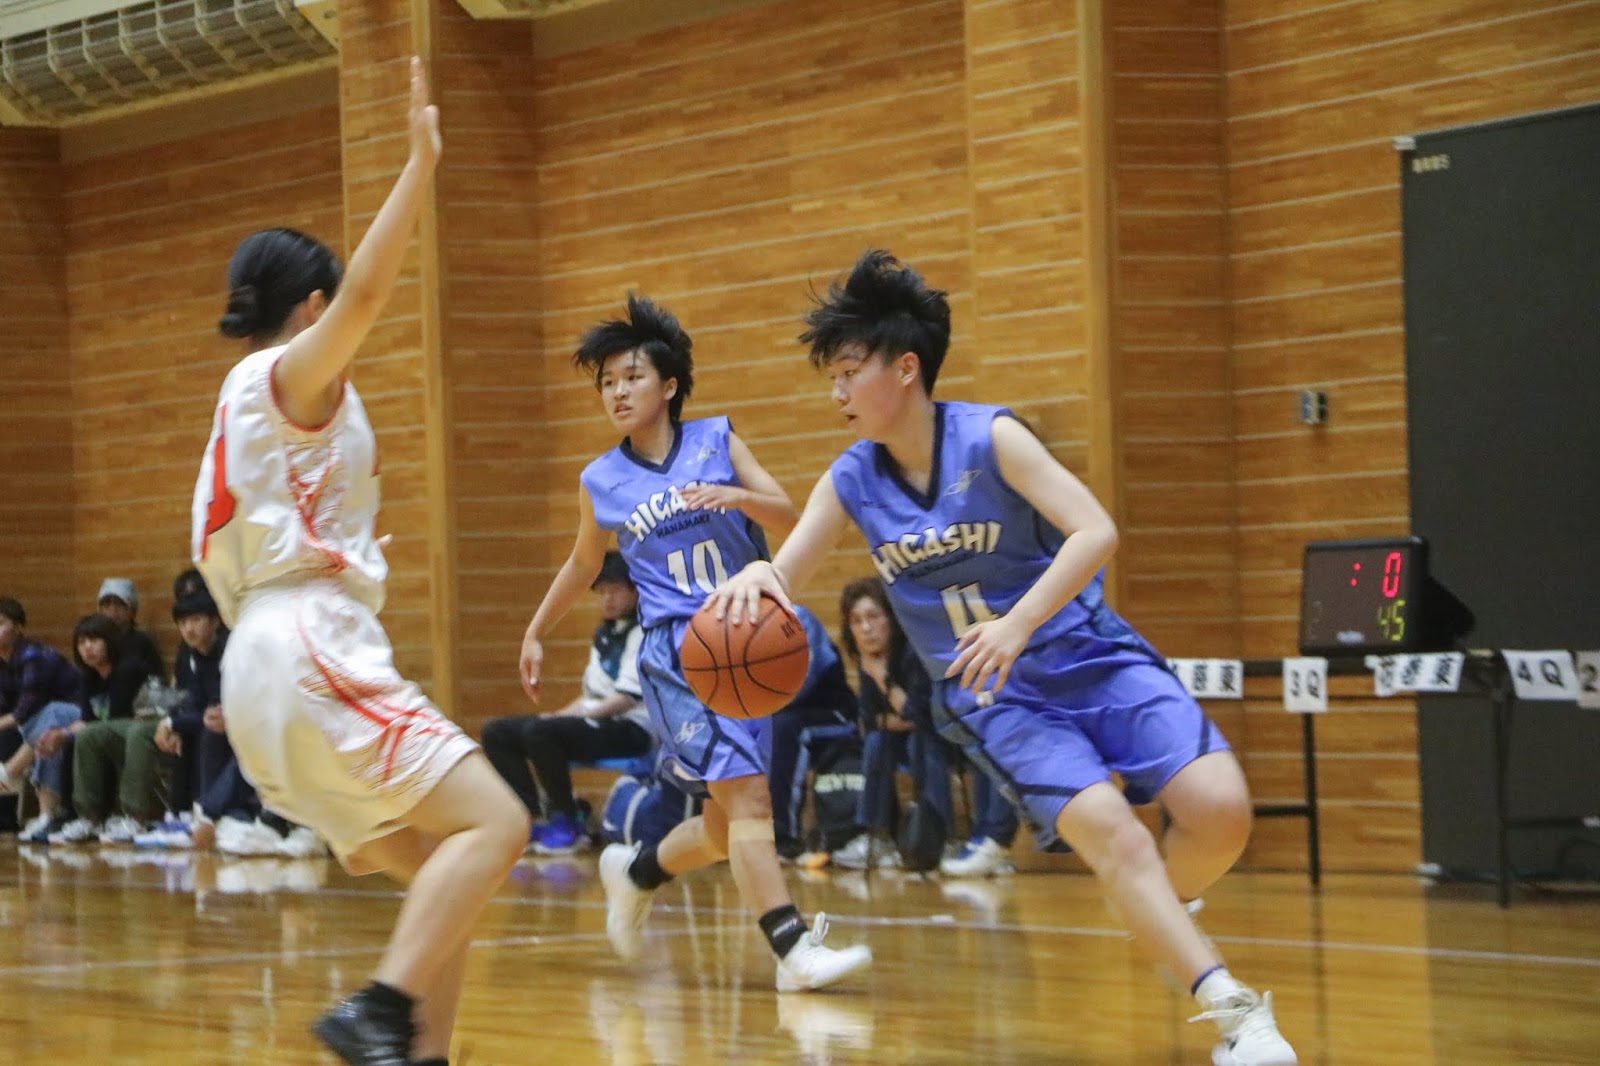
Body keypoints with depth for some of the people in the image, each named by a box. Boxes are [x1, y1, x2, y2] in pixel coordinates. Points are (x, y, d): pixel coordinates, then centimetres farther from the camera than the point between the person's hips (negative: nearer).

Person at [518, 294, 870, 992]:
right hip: (679, 650, -3)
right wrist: (535, 634, 28)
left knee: (726, 829, 10)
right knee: (749, 799, -20)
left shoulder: (716, 440, 5)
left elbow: (788, 516, -2)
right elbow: (583, 564, 23)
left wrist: (737, 496, -21)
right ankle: (793, 949, -24)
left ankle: (636, 872, 38)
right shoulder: (601, 483, 6)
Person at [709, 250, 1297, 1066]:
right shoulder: (851, 482, 0)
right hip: (993, 700, 1)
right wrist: (752, 580, -25)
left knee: (1218, 807, -20)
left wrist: (1019, 623, -33)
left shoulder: (990, 439, -12)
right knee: (1103, 825, -25)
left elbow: (1095, 532, -20)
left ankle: (1159, 914, 12)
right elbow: (783, 580, 1)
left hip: (1089, 658, -1)